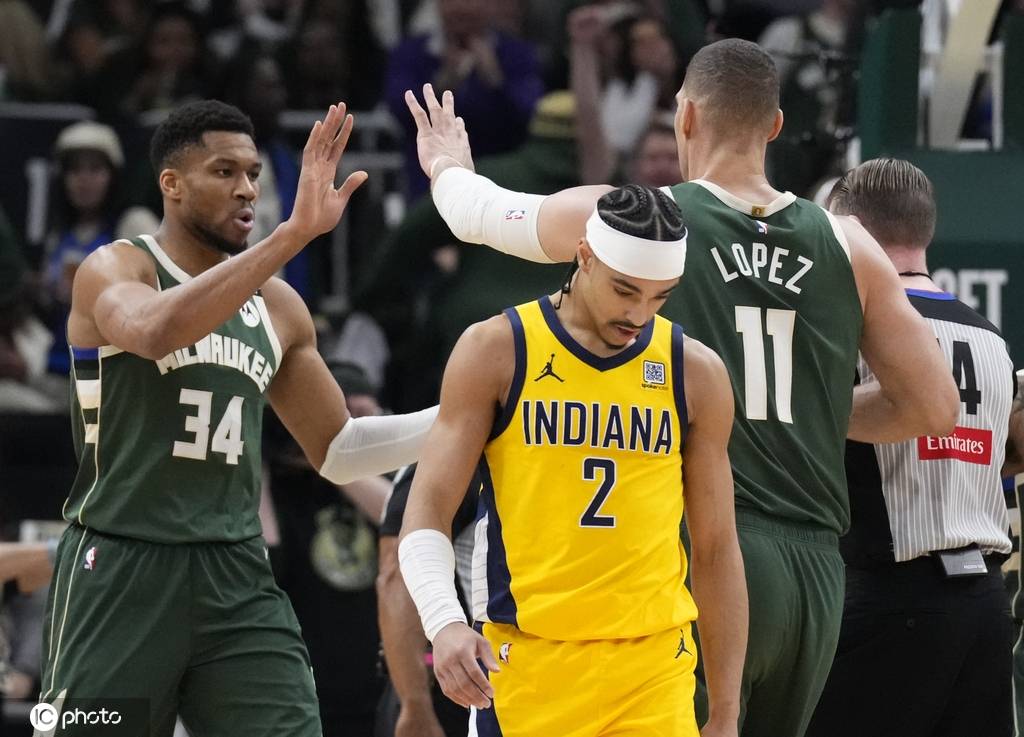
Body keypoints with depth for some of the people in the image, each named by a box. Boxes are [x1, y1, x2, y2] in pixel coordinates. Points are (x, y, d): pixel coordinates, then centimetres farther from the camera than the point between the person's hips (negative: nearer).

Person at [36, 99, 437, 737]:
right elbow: (155, 332, -31)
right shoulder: (114, 272, -5)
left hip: (237, 581, 5)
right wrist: (292, 235, -36)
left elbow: (337, 450, 21)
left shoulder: (278, 306, 13)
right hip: (121, 572, -5)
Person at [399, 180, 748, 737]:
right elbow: (426, 512, -5)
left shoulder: (695, 373, 6)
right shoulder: (496, 351, -1)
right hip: (523, 663, -1)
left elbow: (716, 551, 11)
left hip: (654, 668, 1)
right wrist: (444, 623, -25)